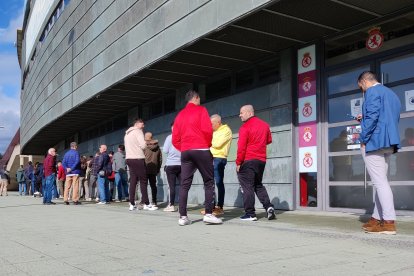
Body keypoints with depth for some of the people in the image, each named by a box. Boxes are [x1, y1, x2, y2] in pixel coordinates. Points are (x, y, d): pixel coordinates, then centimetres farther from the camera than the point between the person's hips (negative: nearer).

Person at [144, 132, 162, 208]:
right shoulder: (157, 147, 8)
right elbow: (160, 159, 10)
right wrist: (158, 169, 16)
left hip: (145, 169, -4)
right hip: (154, 170, 5)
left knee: (144, 185, -1)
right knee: (153, 185, 11)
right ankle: (154, 202, 10)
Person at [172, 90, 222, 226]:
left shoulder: (180, 115, 17)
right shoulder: (201, 110, 1)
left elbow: (175, 139, 11)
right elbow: (207, 129, -11)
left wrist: (184, 149, 15)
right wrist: (208, 144, 4)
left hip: (185, 152, 5)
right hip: (201, 150, -5)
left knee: (185, 184, 3)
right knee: (209, 182, 2)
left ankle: (183, 216, 0)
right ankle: (208, 214, -5)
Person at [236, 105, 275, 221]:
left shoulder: (245, 127, -11)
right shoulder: (264, 125, 9)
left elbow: (241, 147, -15)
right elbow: (269, 140, 20)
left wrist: (238, 162, -11)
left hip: (248, 160, -7)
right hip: (261, 160, 7)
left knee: (247, 186, 1)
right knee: (258, 185, 20)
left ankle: (250, 214, 1)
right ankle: (268, 206, 5)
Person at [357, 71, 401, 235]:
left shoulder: (372, 91, -6)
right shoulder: (391, 94, 23)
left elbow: (372, 116, -18)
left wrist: (363, 139, -12)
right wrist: (365, 119, 23)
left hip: (374, 142, -9)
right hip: (389, 143, 9)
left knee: (380, 182, -9)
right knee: (380, 181, 12)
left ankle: (389, 223, -10)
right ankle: (377, 218, 16)